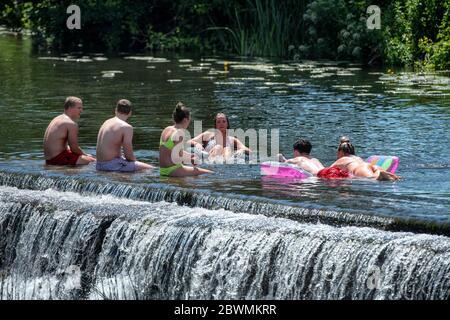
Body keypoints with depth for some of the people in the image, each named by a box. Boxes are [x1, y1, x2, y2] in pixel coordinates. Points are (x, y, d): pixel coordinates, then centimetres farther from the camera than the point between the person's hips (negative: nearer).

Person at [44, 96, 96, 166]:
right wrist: (85, 155, 8)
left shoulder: (57, 119, 17)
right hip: (58, 160, -10)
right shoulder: (71, 124, -14)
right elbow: (74, 148, -12)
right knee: (93, 161, -13)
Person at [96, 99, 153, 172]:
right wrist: (135, 161, 8)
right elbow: (128, 155, -13)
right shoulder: (127, 127, -13)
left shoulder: (106, 122, 13)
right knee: (150, 169, -8)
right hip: (112, 165, -9)